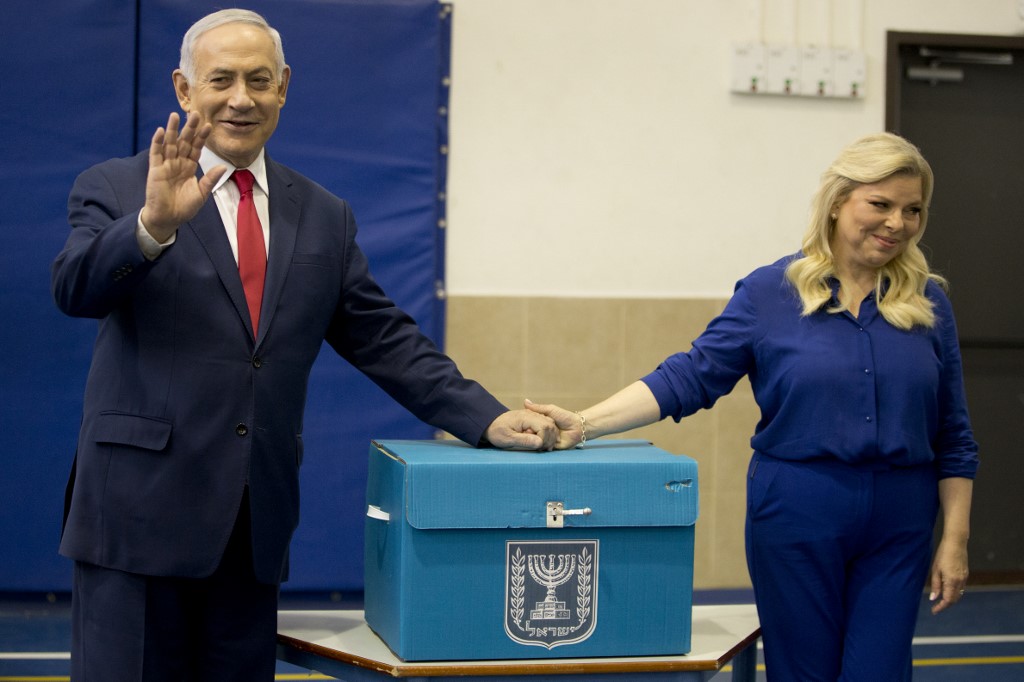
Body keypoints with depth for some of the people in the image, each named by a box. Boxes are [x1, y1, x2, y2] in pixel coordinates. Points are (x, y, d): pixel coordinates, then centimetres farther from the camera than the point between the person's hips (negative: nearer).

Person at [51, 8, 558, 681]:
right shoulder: (118, 190, 1)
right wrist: (154, 224, -35)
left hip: (256, 521, 4)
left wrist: (487, 420, 2)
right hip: (142, 512, -4)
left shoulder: (324, 217, 13)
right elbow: (76, 289, -16)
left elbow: (384, 339, 13)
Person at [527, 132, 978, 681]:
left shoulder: (928, 303, 5)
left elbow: (953, 438, 8)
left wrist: (955, 540, 3)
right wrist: (586, 424, -15)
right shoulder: (769, 291, -1)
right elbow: (689, 377, -5)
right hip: (797, 517, -2)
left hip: (898, 531, 2)